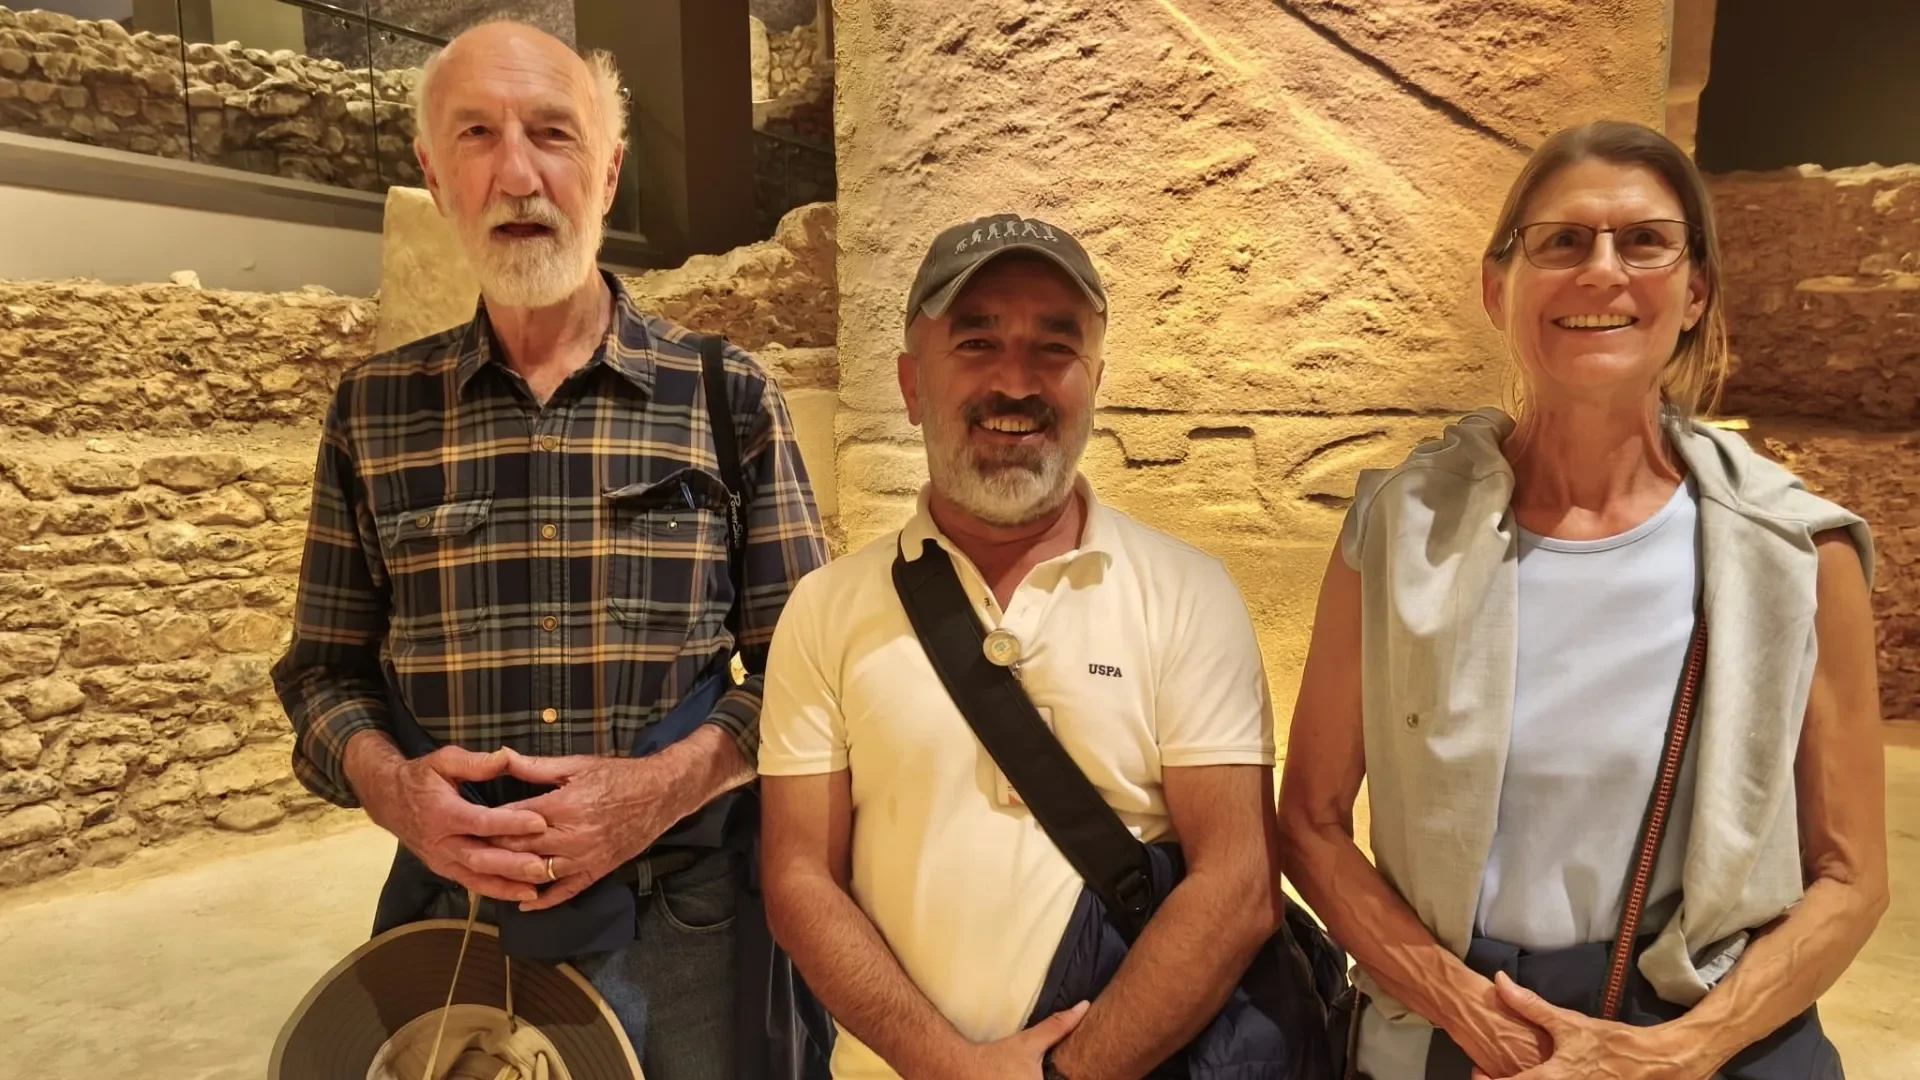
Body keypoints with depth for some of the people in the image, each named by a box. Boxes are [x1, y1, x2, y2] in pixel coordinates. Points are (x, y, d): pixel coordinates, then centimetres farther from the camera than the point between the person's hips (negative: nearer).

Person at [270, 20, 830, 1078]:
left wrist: (666, 784, -17)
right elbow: (324, 670, 8)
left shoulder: (729, 398, -3)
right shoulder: (374, 411, 3)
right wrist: (394, 787, -12)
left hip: (686, 915, -1)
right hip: (450, 913, 2)